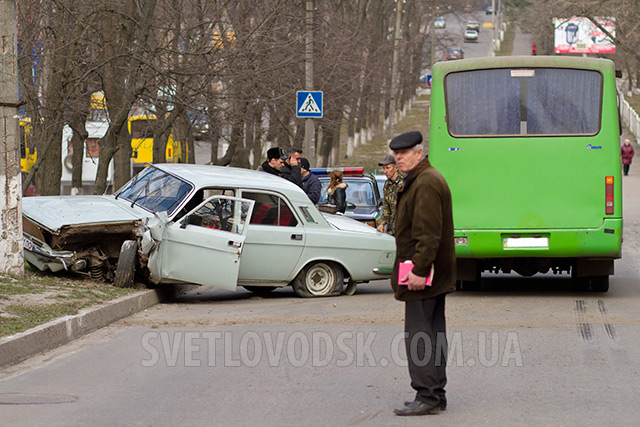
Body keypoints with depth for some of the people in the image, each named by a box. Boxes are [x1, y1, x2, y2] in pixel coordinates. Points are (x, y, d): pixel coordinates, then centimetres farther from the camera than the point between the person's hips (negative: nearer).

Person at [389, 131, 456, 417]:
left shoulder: (426, 184, -16)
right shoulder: (417, 181, 19)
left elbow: (428, 233, -23)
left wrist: (419, 270, -25)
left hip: (422, 276, -11)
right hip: (435, 274, 11)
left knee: (418, 335, -10)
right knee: (432, 333, 13)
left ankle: (427, 397, -10)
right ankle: (435, 395, 17)